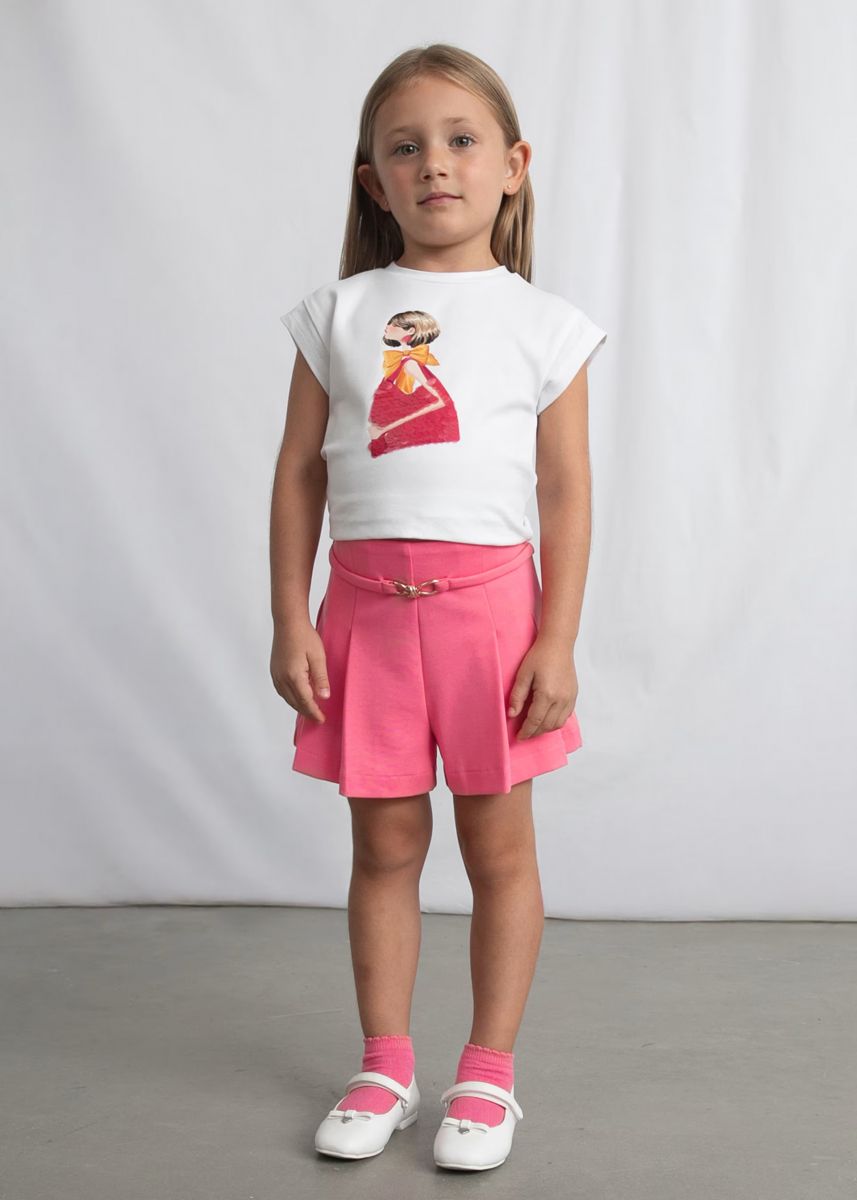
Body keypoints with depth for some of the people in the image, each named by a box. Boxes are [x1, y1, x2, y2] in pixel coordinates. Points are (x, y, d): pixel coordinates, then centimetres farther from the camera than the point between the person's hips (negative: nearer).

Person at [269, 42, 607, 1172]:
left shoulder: (540, 323, 2)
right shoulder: (338, 316, 6)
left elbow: (567, 491, 0)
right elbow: (299, 474, 6)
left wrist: (558, 641, -7)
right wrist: (290, 623, 0)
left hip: (490, 600, -1)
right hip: (367, 603, 2)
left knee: (498, 843, 6)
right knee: (385, 845, 10)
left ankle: (489, 1071, 21)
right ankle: (386, 1066, 24)